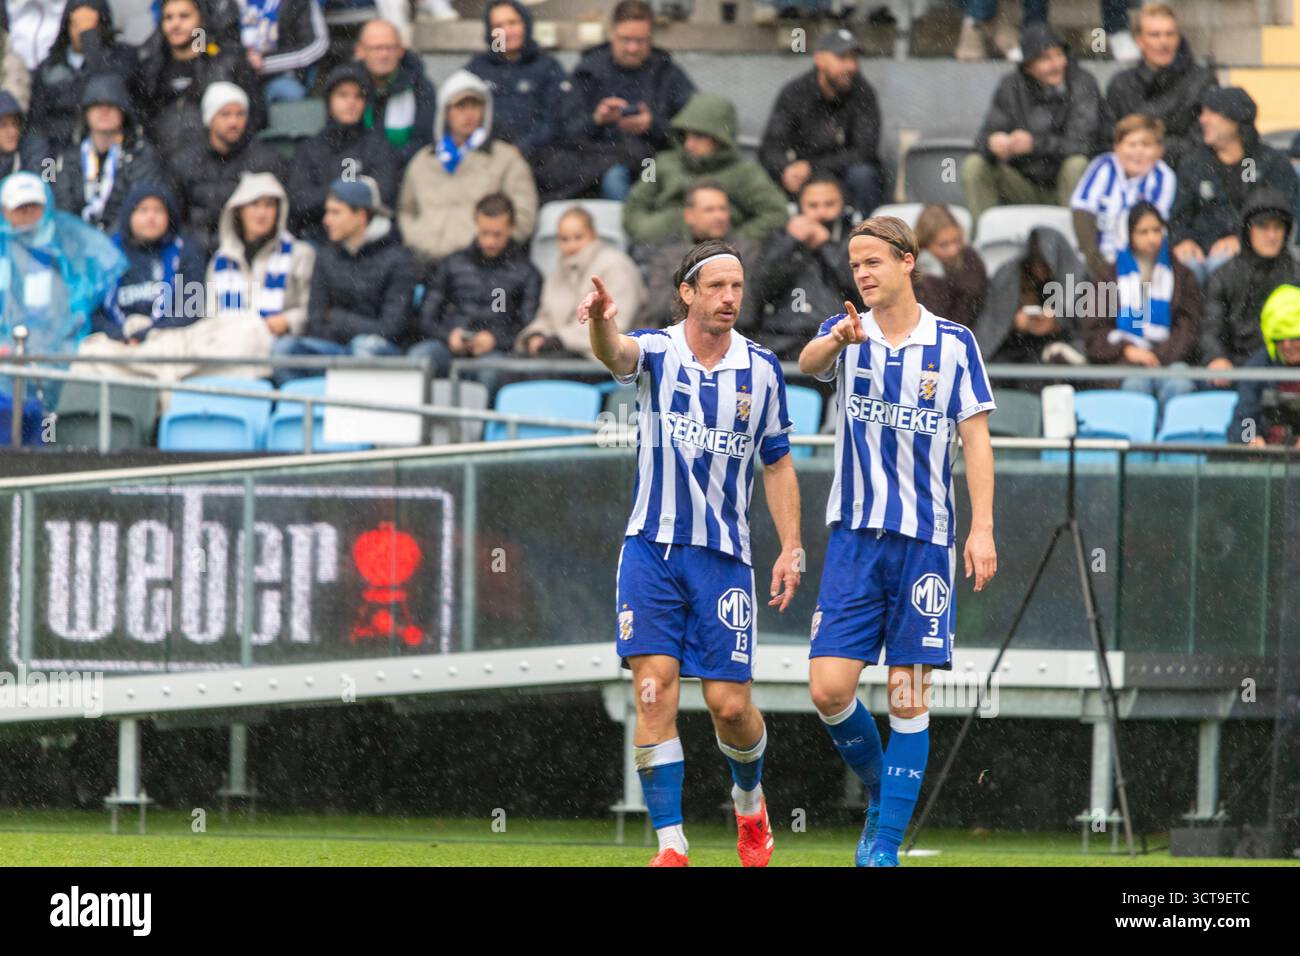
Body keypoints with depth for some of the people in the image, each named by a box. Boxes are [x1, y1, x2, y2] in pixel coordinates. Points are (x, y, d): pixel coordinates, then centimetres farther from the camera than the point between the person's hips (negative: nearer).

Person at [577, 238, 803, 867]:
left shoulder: (761, 370, 4)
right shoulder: (657, 352, -3)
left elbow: (777, 465, 13)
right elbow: (615, 352, -27)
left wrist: (791, 549, 5)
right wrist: (602, 322, -51)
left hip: (724, 555, 1)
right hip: (652, 549, -1)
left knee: (730, 703, -2)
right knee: (655, 689, -10)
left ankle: (749, 799, 30)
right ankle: (670, 845, -7)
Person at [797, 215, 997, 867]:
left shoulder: (954, 343, 3)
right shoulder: (847, 332, 5)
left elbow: (976, 440, 3)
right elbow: (809, 363, -18)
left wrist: (982, 530, -7)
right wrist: (837, 341, -42)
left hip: (926, 537, -1)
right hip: (854, 535, 1)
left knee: (908, 697, -3)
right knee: (829, 687, -8)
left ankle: (886, 843, 1)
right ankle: (880, 791, 18)